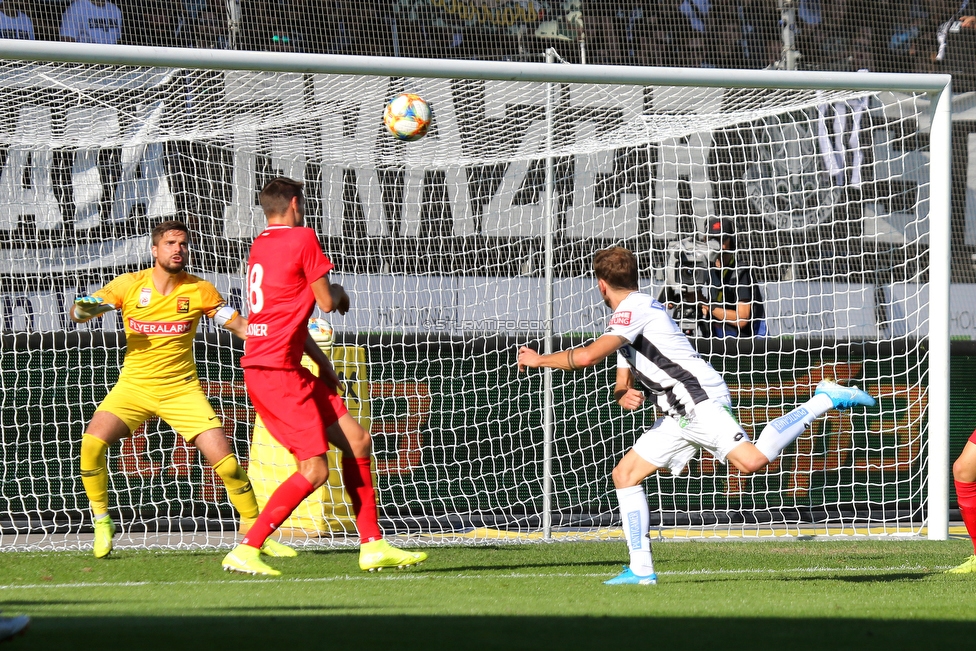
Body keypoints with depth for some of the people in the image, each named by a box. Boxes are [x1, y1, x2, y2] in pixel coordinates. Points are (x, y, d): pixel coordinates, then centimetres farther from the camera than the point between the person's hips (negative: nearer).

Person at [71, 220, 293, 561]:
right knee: (92, 442, -22)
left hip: (181, 389, 0)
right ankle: (102, 522, -3)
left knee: (225, 461, -11)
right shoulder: (130, 285, -4)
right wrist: (82, 309, -28)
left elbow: (240, 325, 1)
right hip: (134, 387, 0)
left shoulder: (200, 290, -4)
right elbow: (78, 312, -3)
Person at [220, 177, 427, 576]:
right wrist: (339, 291, 17)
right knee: (314, 469, -11)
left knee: (356, 440, 12)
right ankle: (246, 551, -14)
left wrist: (321, 361, 19)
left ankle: (372, 545, 15)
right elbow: (326, 302, -6)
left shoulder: (261, 245, 17)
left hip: (287, 370, 9)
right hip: (275, 371, -9)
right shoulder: (302, 238, -9)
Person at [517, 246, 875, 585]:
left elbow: (589, 355, -19)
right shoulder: (625, 322, 24)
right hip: (679, 415, 10)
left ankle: (824, 400, -13)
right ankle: (641, 569, 5)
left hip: (702, 400, -10)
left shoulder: (635, 308, -9)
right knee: (625, 473, 7)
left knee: (752, 460, -28)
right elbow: (624, 382, 26)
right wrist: (623, 395, 1)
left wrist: (539, 360, -5)